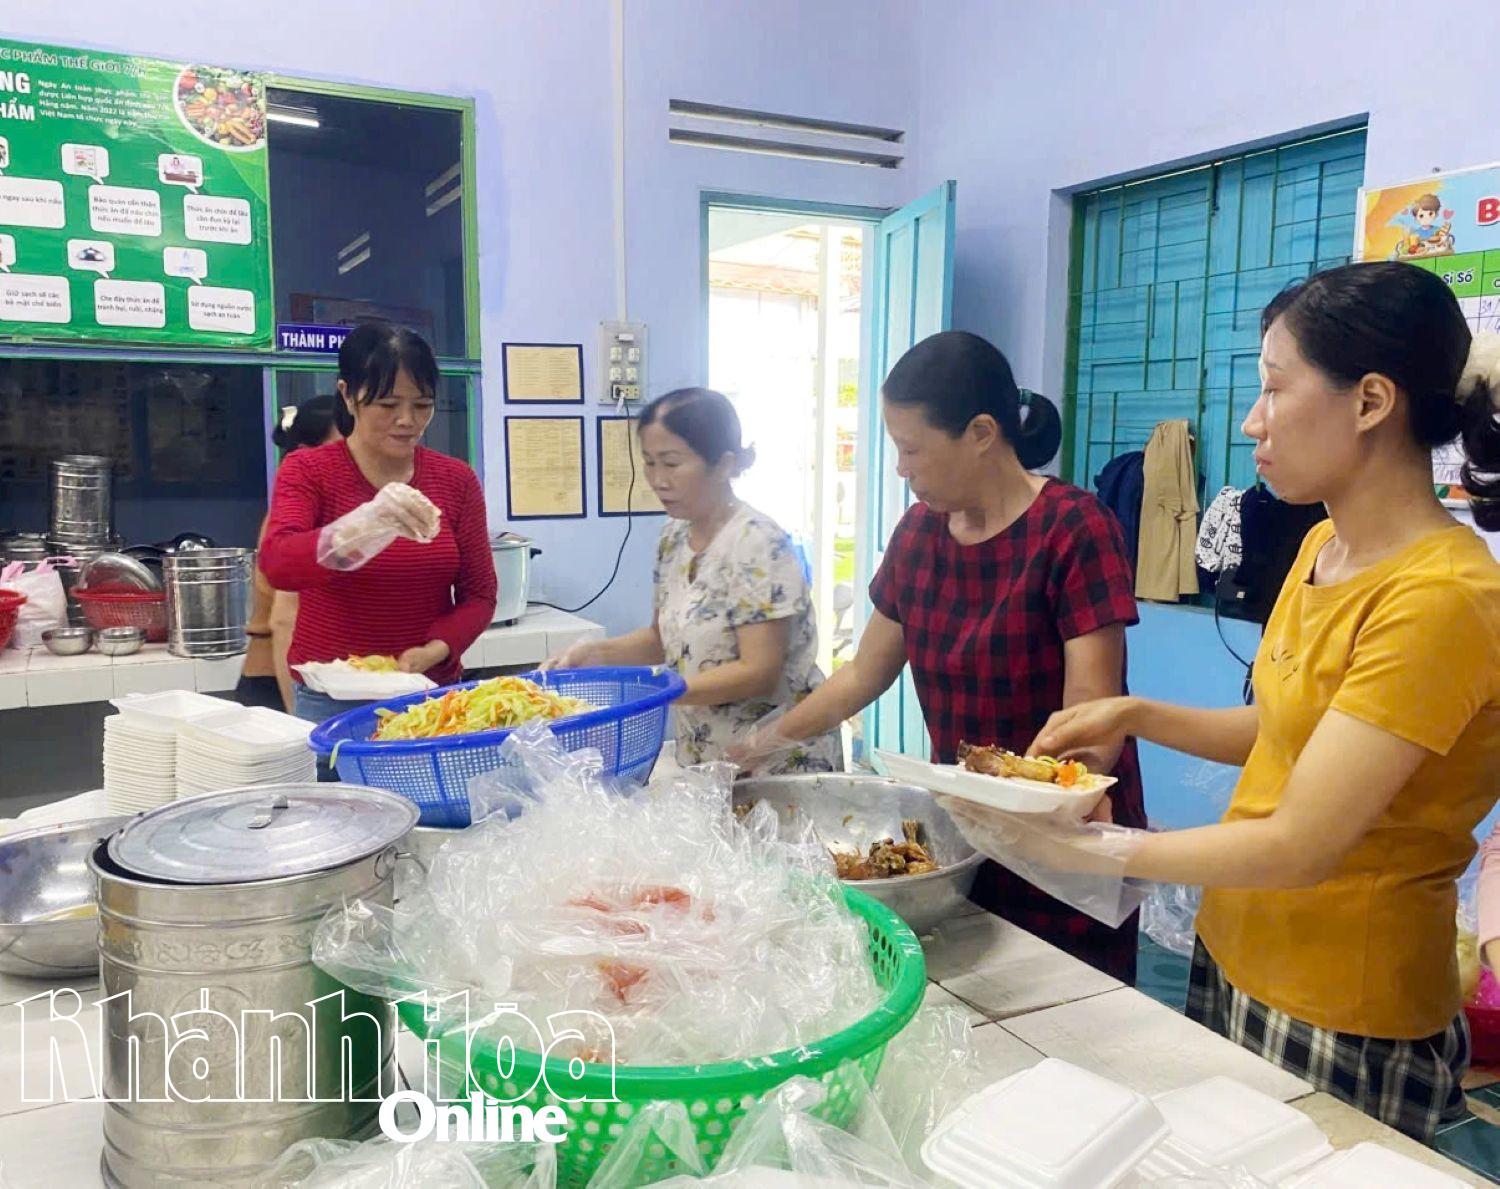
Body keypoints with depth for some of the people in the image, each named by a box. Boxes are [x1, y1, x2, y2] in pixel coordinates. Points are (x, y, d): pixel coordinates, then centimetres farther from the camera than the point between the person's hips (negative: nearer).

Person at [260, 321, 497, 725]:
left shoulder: (457, 479, 2)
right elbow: (277, 565, -22)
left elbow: (479, 593, 3)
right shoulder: (307, 471, -4)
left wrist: (436, 649, -17)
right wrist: (362, 527, -41)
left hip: (433, 695, 2)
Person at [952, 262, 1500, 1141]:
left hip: (1343, 1027, -7)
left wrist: (1082, 850, -22)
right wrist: (1135, 716, -1)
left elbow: (1298, 846, -26)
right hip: (1232, 958, 7)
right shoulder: (1323, 545, 0)